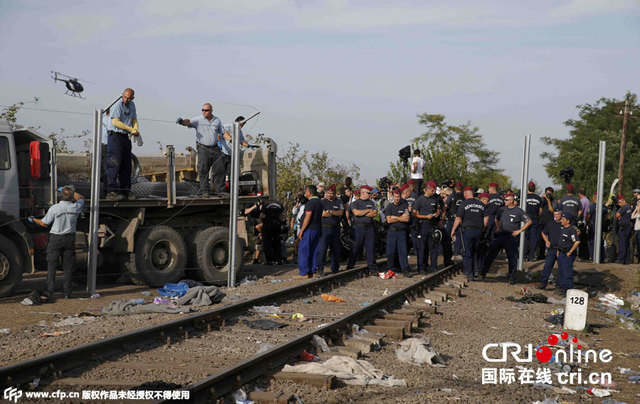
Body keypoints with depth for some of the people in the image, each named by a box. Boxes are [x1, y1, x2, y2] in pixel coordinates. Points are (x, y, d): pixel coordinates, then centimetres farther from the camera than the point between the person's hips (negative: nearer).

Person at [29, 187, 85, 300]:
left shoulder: (54, 208, -14)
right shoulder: (75, 207, -7)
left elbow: (44, 223, -2)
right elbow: (81, 198, 17)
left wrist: (33, 219, 16)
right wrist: (70, 191, 24)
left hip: (56, 239, -2)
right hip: (70, 238, 2)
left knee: (51, 266, 3)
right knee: (68, 267, 9)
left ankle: (49, 292, -2)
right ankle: (67, 293, 10)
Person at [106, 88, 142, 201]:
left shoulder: (132, 105, 14)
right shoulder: (118, 106, -12)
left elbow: (134, 119, 21)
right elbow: (115, 122, -20)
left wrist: (136, 130, 2)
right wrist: (131, 129, -17)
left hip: (126, 138, 8)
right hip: (116, 137, -8)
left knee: (126, 165, 10)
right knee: (114, 164, -13)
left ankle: (125, 191, 16)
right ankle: (111, 191, -15)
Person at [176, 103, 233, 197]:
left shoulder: (217, 120, 9)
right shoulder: (198, 120, -3)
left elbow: (223, 132, 16)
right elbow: (189, 122, -20)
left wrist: (231, 139, 0)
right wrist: (182, 121, -42)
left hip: (215, 148, 3)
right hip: (203, 148, -3)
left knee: (219, 169, 4)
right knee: (203, 170, -10)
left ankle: (220, 190, 15)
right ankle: (204, 191, -6)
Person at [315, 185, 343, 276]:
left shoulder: (339, 202, 10)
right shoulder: (322, 202, 4)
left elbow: (341, 213, -4)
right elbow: (322, 214, -10)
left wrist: (330, 211, -17)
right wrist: (336, 213, -7)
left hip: (335, 228, 3)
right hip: (324, 228, -3)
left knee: (336, 249, 9)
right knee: (322, 249, -12)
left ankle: (335, 268, 19)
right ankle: (320, 268, -11)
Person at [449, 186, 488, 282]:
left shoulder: (464, 204, -6)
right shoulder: (481, 204, 8)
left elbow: (458, 219, -8)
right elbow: (486, 218, 10)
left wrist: (453, 230, 1)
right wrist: (482, 229, 21)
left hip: (467, 230, -4)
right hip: (478, 231, 4)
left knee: (467, 253, 2)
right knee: (475, 251, 20)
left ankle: (469, 274, 1)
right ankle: (476, 269, 15)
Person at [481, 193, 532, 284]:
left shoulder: (518, 211, -4)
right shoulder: (502, 209, 11)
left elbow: (529, 221, -4)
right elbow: (496, 219, 29)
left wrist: (519, 230, -8)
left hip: (511, 237, -4)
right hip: (500, 235, 4)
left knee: (512, 257, -3)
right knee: (490, 254, 4)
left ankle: (512, 277, 6)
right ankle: (483, 272, 13)